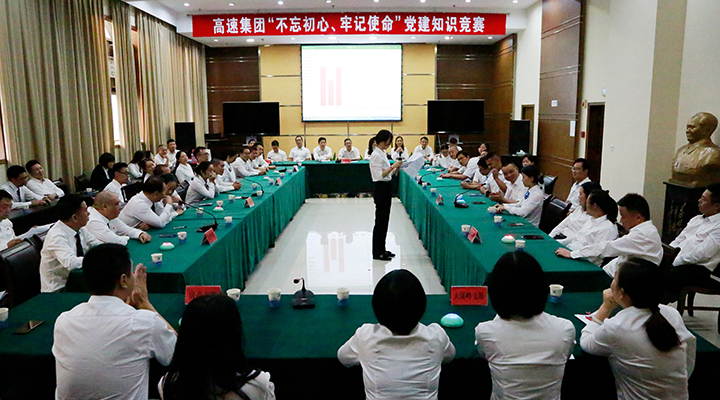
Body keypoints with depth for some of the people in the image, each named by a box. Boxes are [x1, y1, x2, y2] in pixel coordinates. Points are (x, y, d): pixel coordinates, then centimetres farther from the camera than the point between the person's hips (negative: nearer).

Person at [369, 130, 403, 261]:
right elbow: (380, 175, -22)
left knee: (384, 220, 14)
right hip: (381, 189, -10)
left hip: (386, 189, 10)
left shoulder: (382, 153, 14)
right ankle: (377, 252, 6)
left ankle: (381, 250, 22)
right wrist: (393, 166, -26)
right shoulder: (376, 155, -16)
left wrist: (395, 168, 4)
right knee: (380, 221, -3)